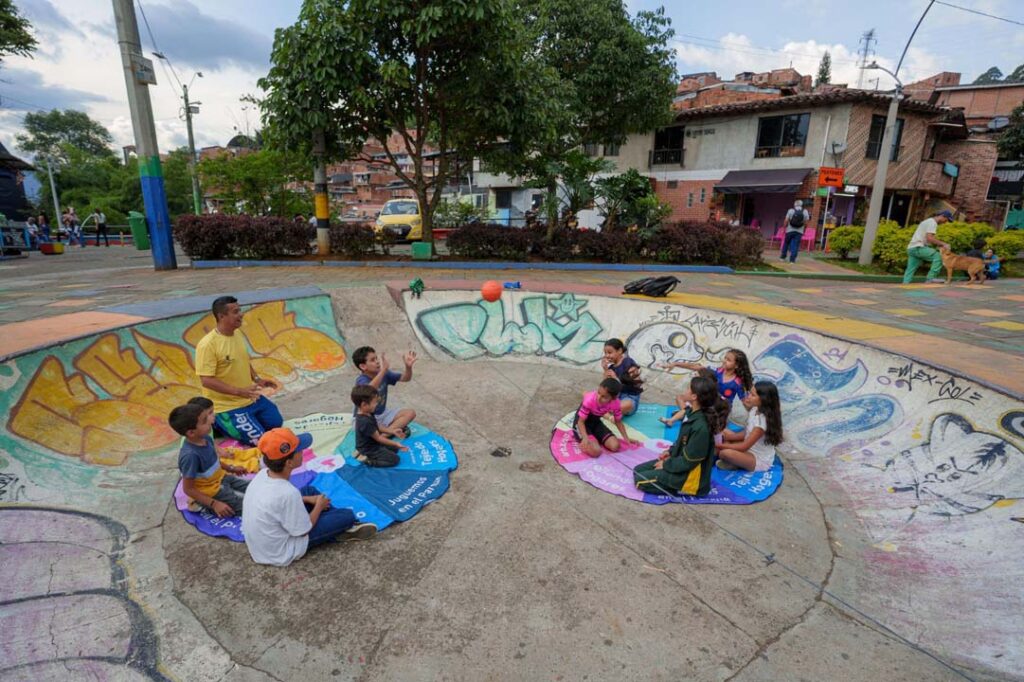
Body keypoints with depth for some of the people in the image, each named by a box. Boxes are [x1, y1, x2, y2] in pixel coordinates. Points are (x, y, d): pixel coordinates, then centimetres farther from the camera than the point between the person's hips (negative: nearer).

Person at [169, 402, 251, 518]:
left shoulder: (206, 438, -9)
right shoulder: (190, 455, -33)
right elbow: (188, 489, -24)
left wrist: (231, 468, 12)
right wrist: (214, 504, -25)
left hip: (221, 478, 8)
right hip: (212, 492, -8)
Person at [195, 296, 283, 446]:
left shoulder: (239, 334, 2)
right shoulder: (207, 344, -23)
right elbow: (206, 380, -24)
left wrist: (257, 379, 2)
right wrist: (239, 391, -29)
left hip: (251, 398, 8)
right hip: (226, 406, -8)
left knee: (276, 422, 12)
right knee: (259, 439, -13)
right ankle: (220, 424, 7)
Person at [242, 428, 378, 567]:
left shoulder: (263, 474, -11)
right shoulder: (288, 493, -35)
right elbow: (303, 530, -19)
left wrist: (309, 499, 5)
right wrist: (319, 506, -3)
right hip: (280, 554, -8)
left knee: (309, 490, 18)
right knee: (348, 515, -6)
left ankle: (342, 525, 25)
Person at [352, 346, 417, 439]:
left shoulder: (384, 373, -4)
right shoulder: (361, 380, -24)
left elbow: (405, 378, -1)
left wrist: (408, 366, -23)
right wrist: (384, 369, -56)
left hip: (382, 414, 7)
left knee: (410, 413, -8)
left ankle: (384, 434, -21)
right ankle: (392, 429, -21)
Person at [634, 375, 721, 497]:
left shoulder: (701, 427, -32)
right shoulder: (692, 412, -4)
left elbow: (689, 460, -24)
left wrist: (667, 465, -12)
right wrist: (670, 451, 4)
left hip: (689, 474, -9)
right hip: (679, 460, 9)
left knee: (640, 480, -9)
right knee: (638, 471, 10)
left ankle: (679, 488, -3)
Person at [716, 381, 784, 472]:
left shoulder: (763, 420, -30)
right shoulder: (755, 410, -4)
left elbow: (744, 446, -25)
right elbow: (747, 433, 9)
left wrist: (721, 445, -16)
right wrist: (729, 437, -6)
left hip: (760, 461, -9)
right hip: (752, 450, 9)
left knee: (725, 453, -33)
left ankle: (736, 465, 0)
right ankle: (736, 462, -2)